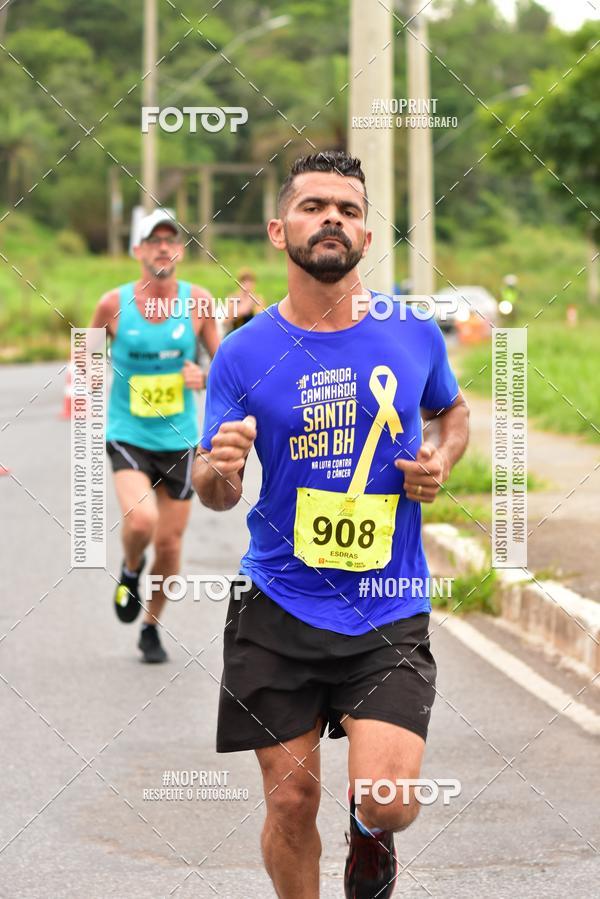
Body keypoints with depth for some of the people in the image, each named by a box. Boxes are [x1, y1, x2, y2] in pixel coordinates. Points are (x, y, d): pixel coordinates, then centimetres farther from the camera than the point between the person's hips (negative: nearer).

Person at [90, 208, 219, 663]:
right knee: (140, 520, -26)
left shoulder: (198, 302, -4)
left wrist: (205, 377, -14)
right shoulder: (114, 304, -6)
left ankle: (152, 627, 30)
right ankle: (130, 570, 10)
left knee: (169, 544, 7)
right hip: (127, 436, -2)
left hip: (179, 440, 2)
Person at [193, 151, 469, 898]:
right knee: (292, 800, 3)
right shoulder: (244, 354, -4)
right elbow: (214, 492, 1)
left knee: (387, 802, -12)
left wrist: (442, 462, -1)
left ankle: (370, 833, 26)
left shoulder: (414, 334, 0)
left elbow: (453, 413, 21)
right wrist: (218, 471, -23)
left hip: (389, 613, 0)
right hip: (278, 611, 0)